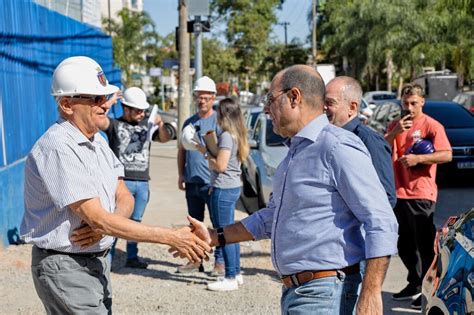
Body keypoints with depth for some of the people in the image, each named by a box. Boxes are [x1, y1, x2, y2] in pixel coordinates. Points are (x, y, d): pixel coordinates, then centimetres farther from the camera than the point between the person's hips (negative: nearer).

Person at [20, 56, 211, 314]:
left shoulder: (98, 141, 8)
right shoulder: (57, 149, -22)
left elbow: (124, 198, 8)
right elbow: (98, 219, -25)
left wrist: (103, 224, -17)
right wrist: (171, 237, -24)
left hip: (97, 262, 8)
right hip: (65, 267, -8)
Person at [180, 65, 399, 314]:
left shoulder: (338, 147, -14)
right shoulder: (294, 152, 17)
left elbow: (382, 223, -19)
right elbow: (271, 218, 26)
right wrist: (214, 237, 20)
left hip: (323, 294, -10)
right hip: (292, 292, 10)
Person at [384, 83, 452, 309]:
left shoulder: (431, 125, -5)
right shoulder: (396, 125, 12)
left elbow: (447, 155, -14)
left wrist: (418, 158, -22)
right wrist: (395, 132, -15)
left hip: (421, 194, -7)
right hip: (399, 193, 7)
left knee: (425, 245, -4)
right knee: (404, 245, 17)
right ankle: (414, 285, 32)